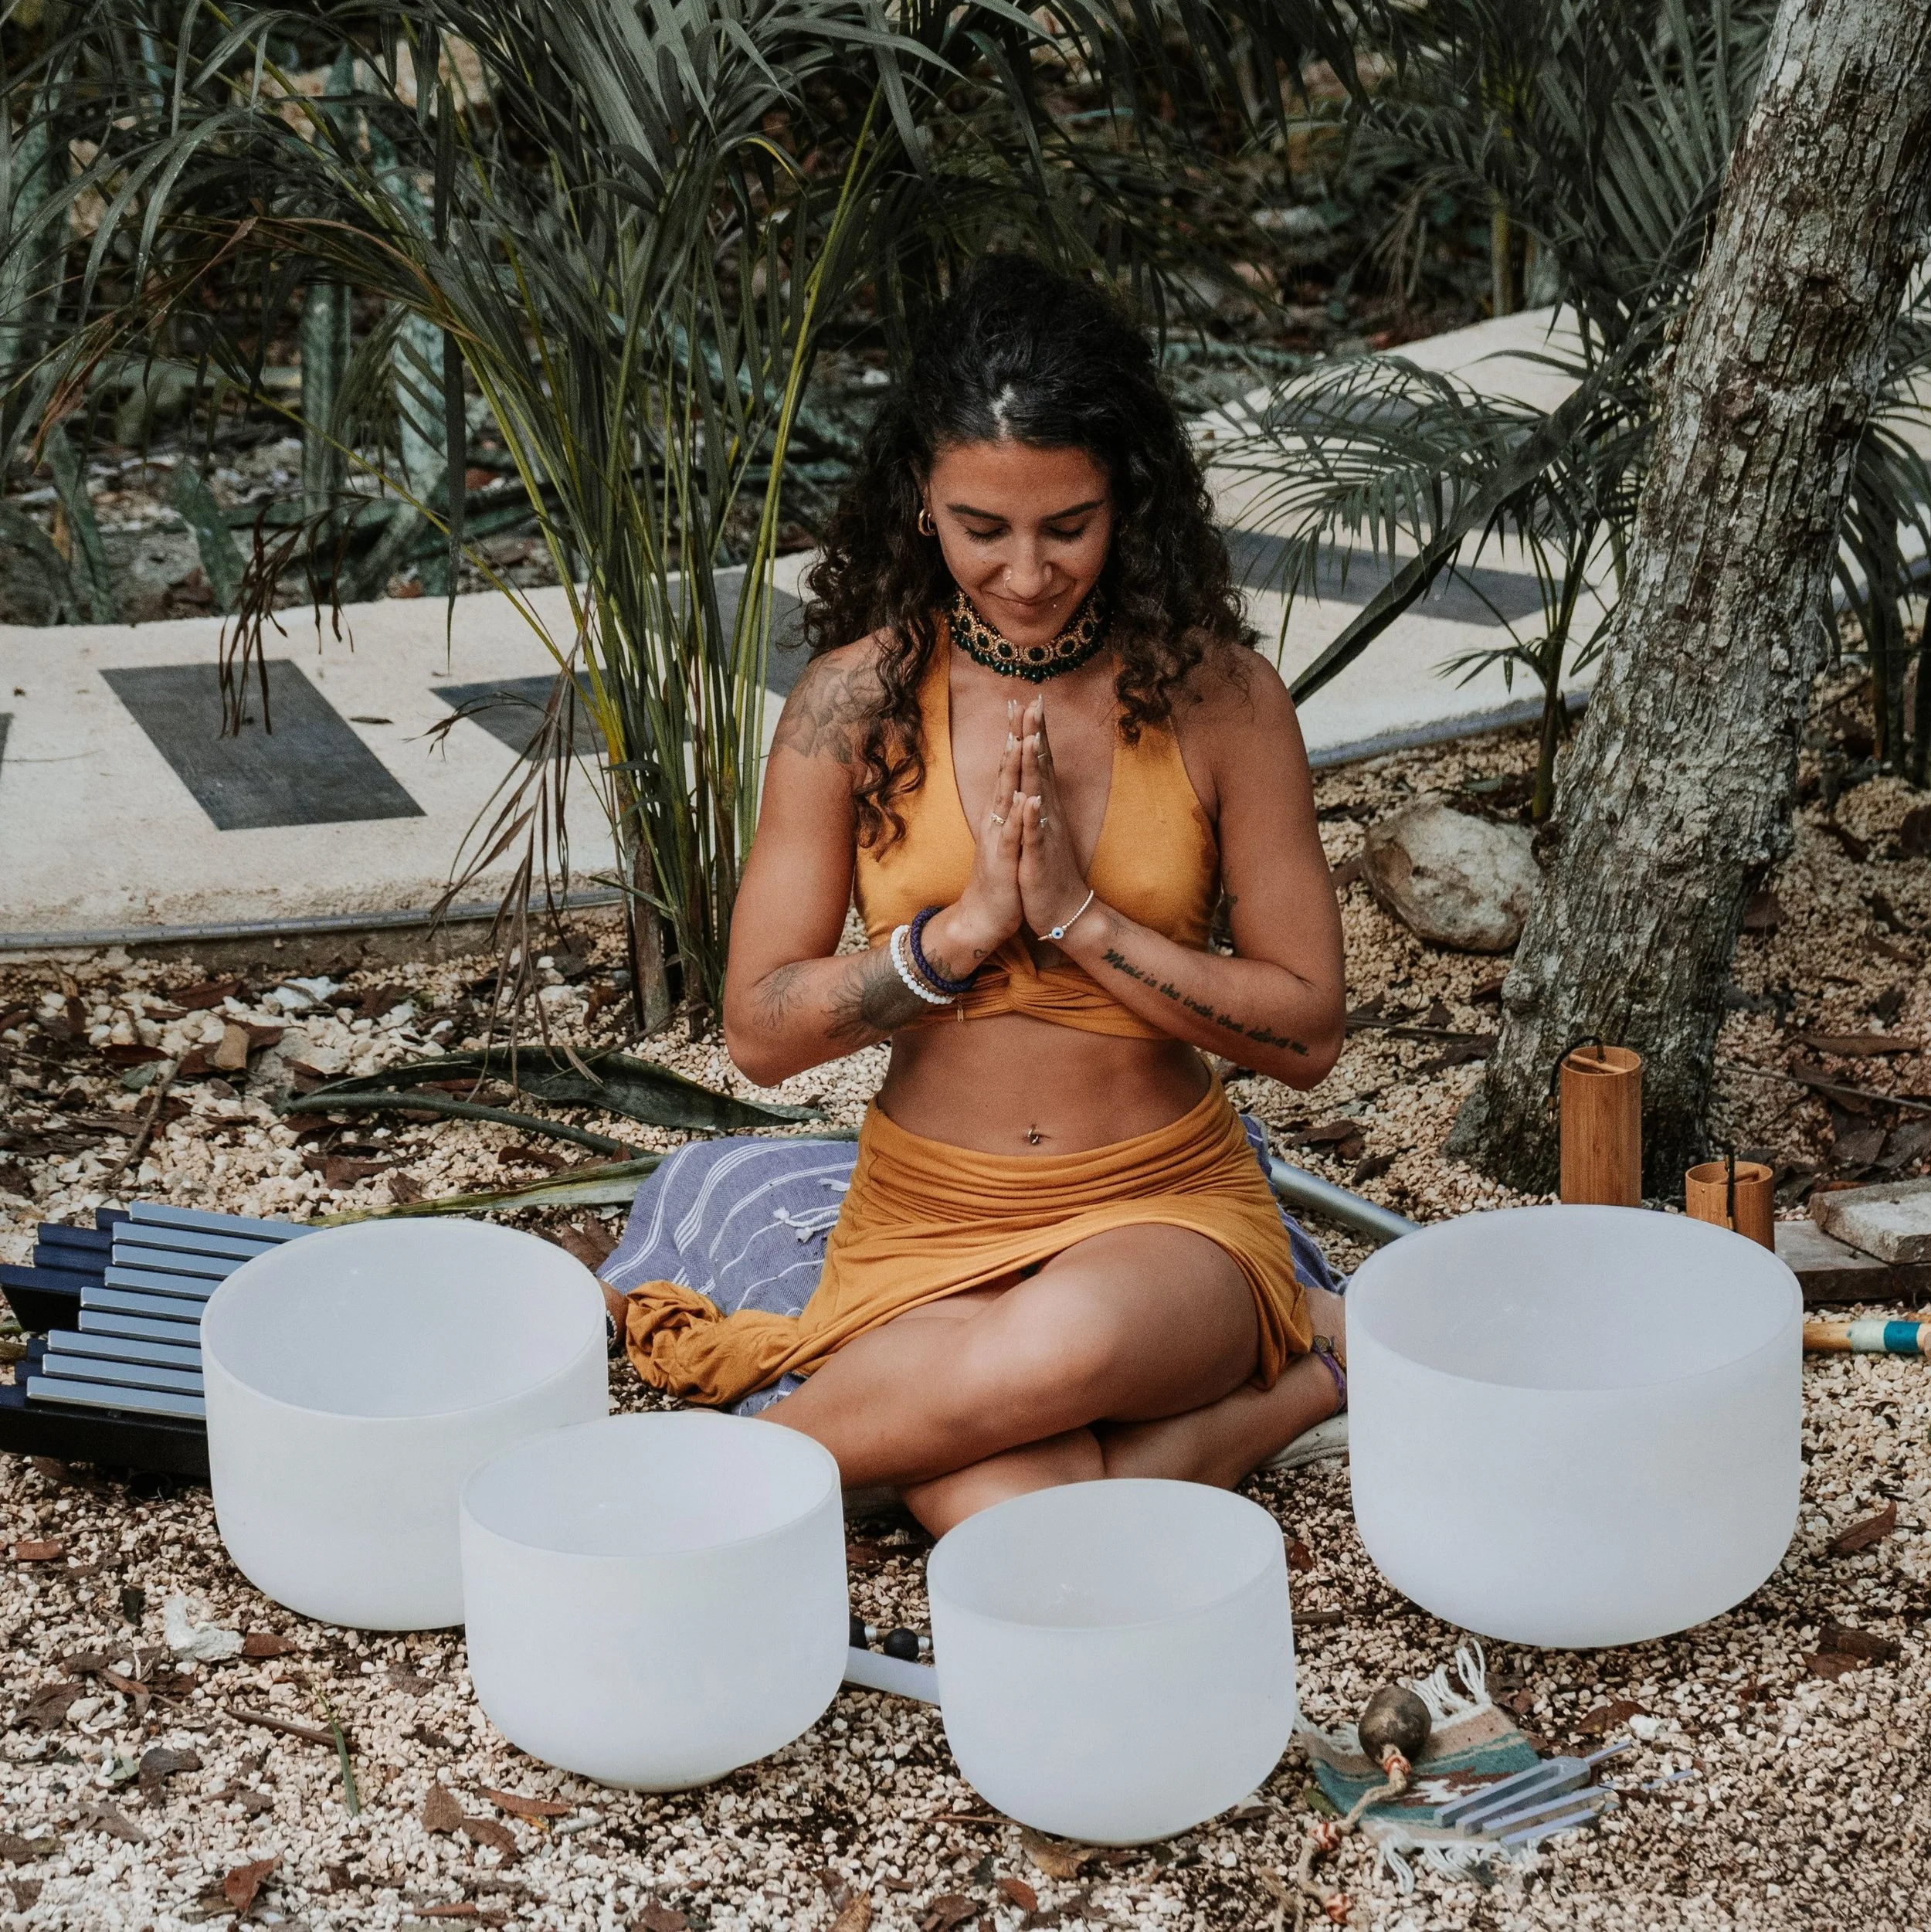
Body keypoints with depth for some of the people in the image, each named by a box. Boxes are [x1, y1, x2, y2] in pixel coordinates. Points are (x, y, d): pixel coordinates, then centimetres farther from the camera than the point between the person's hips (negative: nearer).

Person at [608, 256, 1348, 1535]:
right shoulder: (863, 697, -5)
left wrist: (1078, 915, -15)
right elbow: (762, 1033, -3)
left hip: (1166, 1206, 0)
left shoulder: (1216, 695, -5)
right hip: (928, 1225, 1)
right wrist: (967, 926, -16)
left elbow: (1306, 1032, -3)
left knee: (1058, 1347, -38)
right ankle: (1294, 1387, -3)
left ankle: (775, 1451, -9)